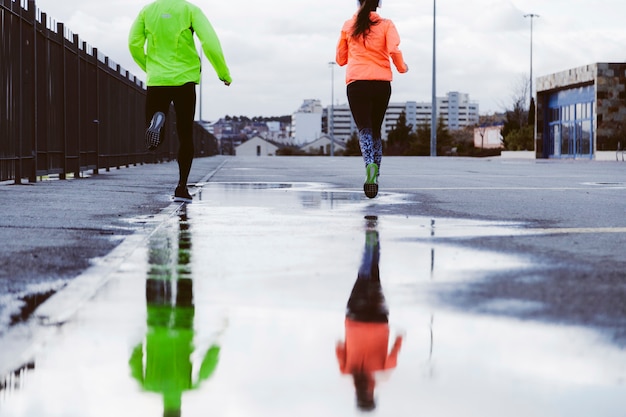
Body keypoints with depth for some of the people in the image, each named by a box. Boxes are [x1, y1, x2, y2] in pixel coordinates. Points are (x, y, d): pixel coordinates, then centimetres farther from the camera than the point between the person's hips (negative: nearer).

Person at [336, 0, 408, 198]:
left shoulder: (348, 26, 7)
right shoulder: (386, 24, 3)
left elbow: (340, 59, 14)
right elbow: (394, 51, -11)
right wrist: (402, 67, 8)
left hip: (356, 83, -1)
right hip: (382, 84, 1)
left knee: (364, 128, -8)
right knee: (376, 130, 15)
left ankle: (370, 165, -36)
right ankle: (375, 175, 10)